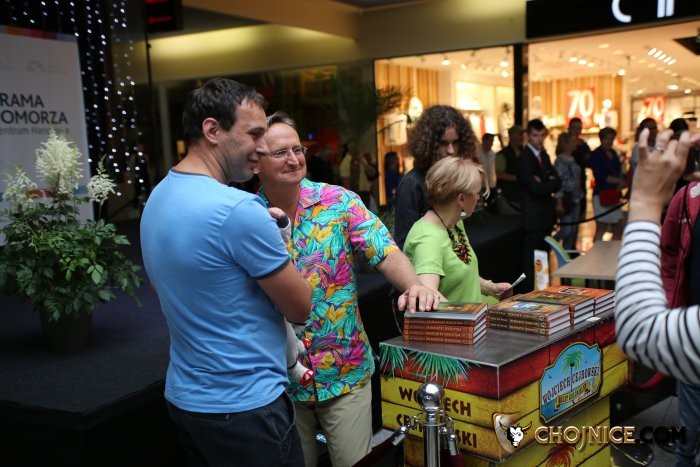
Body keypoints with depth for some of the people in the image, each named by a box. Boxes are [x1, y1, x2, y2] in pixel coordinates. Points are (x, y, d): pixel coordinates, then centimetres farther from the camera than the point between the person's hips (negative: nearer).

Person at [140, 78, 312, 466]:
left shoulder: (157, 199, 3)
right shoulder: (238, 210, -24)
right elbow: (301, 309, -15)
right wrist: (271, 243, 2)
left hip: (184, 396, 8)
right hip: (243, 405, -8)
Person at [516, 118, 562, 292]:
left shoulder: (544, 156, 15)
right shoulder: (524, 158, -12)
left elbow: (558, 183, 6)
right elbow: (536, 188, -21)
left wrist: (544, 183, -13)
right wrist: (550, 183, -5)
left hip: (546, 215, 8)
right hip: (533, 217, -8)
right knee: (530, 259, -5)